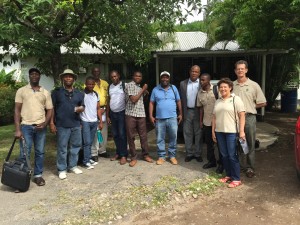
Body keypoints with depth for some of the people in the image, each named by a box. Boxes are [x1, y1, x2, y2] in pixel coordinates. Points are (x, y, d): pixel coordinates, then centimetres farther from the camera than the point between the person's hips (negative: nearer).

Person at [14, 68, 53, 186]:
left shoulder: (45, 92, 8)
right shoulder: (21, 91, 4)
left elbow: (49, 110, 10)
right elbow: (17, 110, 1)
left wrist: (44, 123, -8)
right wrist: (17, 129, -7)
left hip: (41, 127, 2)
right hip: (26, 126, -2)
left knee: (40, 152, 9)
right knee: (24, 153, -1)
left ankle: (38, 175, 21)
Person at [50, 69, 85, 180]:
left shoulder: (79, 93, 11)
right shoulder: (56, 92, 0)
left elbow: (83, 107, 17)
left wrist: (80, 109, -8)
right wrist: (51, 123, -7)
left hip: (76, 125, 4)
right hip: (62, 125, -4)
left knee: (75, 146, 12)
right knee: (62, 148, 3)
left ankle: (73, 166, 27)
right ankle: (62, 169, 14)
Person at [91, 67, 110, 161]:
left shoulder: (105, 83, 11)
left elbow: (108, 97, 11)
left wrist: (105, 108, -1)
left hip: (104, 110, 5)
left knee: (104, 131, 10)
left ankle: (102, 150, 23)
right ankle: (94, 153, 0)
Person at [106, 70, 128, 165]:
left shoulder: (124, 85, -5)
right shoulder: (110, 87, 12)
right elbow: (108, 101, 14)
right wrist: (107, 115, 13)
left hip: (122, 113, -5)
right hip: (112, 113, 5)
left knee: (122, 134, -5)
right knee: (115, 135, 9)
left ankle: (124, 155, 2)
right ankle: (118, 153, 20)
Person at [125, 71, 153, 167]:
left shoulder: (140, 87, 17)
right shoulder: (130, 85, -5)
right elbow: (133, 99, -14)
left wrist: (145, 92, 9)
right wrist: (143, 90, -7)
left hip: (141, 114, 6)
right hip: (131, 114, -5)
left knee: (143, 136, 7)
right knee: (131, 137, 2)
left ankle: (145, 155, 21)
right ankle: (134, 157, 12)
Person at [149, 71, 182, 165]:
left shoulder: (173, 88, 6)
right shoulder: (155, 89, 4)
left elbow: (178, 101, 10)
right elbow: (151, 103, 5)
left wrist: (180, 114, 6)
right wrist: (151, 116, -2)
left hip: (172, 118, 0)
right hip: (159, 119, 0)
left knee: (173, 138, 5)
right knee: (160, 139, 6)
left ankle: (172, 156, 18)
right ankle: (161, 156, 18)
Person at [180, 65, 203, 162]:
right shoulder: (183, 83, 6)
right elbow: (181, 99, 7)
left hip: (198, 112, -2)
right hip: (187, 112, 2)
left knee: (198, 134, 7)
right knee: (187, 133, 8)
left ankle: (198, 154, 18)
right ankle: (189, 153, 19)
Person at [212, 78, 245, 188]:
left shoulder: (236, 99, -4)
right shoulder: (217, 101, 14)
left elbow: (242, 115, -10)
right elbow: (214, 117, 16)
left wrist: (241, 131, -17)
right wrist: (213, 131, 12)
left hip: (232, 132, -6)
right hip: (219, 132, 6)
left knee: (232, 156, -3)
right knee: (224, 155, 11)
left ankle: (236, 179, 7)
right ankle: (228, 175, 24)